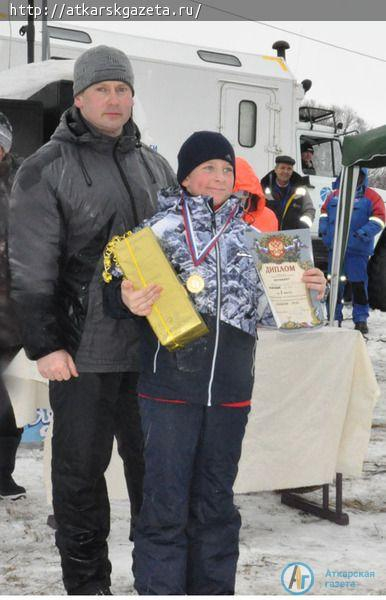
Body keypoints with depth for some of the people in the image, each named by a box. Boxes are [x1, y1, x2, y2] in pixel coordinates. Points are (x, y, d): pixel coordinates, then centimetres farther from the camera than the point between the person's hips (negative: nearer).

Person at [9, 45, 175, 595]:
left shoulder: (154, 164, 12)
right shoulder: (46, 169, -5)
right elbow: (31, 269, -8)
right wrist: (44, 344, -13)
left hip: (155, 344, 5)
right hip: (84, 349, -5)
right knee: (80, 467, 5)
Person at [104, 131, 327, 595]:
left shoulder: (249, 235, 12)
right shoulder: (160, 227, -1)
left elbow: (266, 305, 21)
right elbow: (118, 289, -2)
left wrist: (304, 291, 3)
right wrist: (128, 300, -24)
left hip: (230, 389, 4)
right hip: (170, 383, -4)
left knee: (215, 504, 16)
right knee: (165, 504, 1)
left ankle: (213, 587, 30)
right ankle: (159, 588, 17)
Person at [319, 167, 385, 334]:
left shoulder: (371, 196, 0)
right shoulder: (335, 194, 14)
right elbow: (325, 211, 22)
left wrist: (365, 232, -20)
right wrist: (323, 227, 4)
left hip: (358, 250, -4)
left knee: (358, 283, -3)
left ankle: (361, 319, 7)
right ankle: (334, 317, 21)